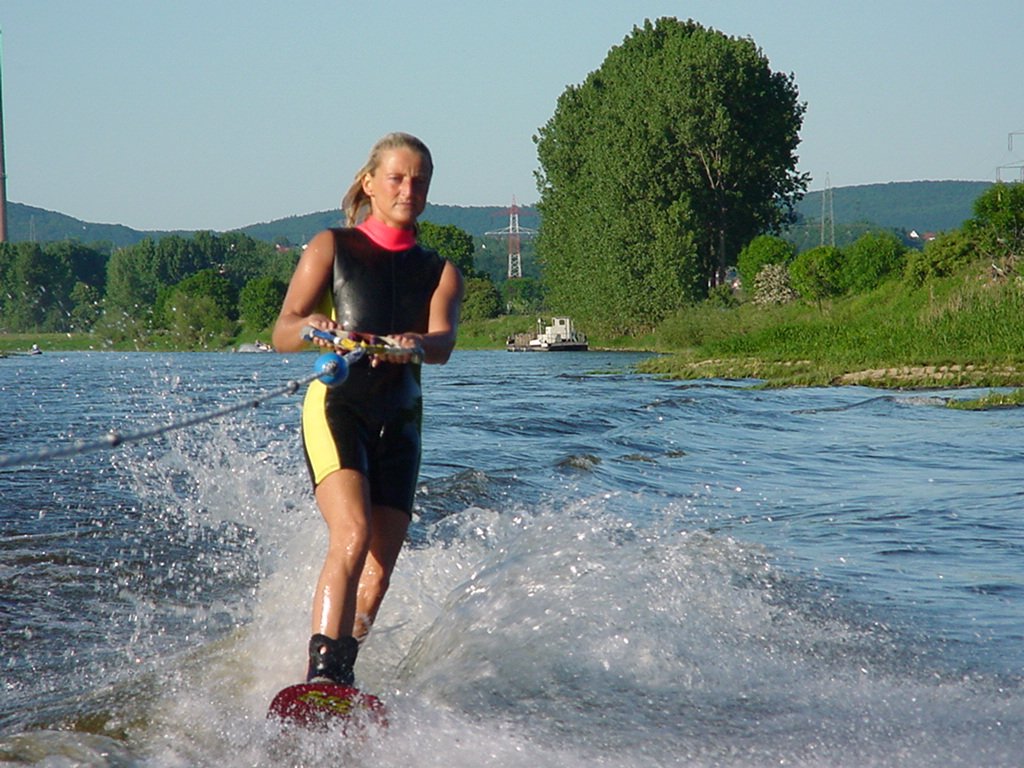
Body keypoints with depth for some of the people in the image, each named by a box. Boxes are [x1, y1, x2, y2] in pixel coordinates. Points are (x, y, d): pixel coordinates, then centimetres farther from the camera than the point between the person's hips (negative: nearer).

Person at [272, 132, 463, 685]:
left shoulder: (439, 272, 14)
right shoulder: (333, 247, 8)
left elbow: (443, 343, -7)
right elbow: (282, 334, -3)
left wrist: (415, 345, -32)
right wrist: (311, 327, -27)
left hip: (399, 422, 4)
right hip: (337, 408, -4)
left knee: (379, 569, -2)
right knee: (351, 537, -25)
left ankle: (341, 676, 9)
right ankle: (323, 672, -34)